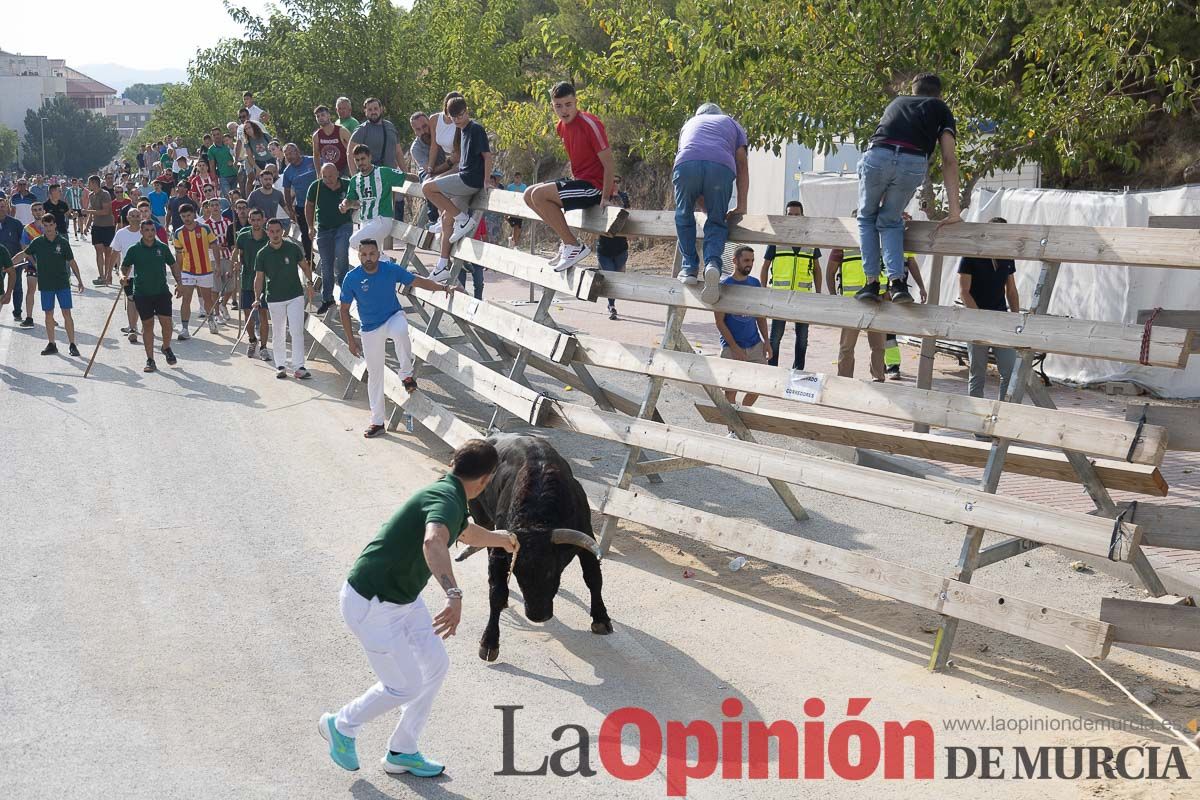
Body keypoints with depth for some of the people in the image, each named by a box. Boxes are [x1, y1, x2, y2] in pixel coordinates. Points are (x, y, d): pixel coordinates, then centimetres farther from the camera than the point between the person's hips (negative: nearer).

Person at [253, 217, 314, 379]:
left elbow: (305, 266, 11)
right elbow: (259, 277, 1)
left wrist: (309, 283, -1)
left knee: (297, 331, -6)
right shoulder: (262, 254, -3)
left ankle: (298, 367, -4)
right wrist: (257, 298, -8)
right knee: (278, 334, 8)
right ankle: (280, 366, 19)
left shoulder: (293, 248, -3)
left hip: (295, 296, 0)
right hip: (275, 299, 1)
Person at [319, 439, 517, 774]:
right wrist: (454, 594, -61)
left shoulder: (448, 497, 7)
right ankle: (341, 725, 26)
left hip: (403, 596, 10)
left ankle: (402, 751, 28)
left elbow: (466, 532, 32)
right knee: (404, 686, 0)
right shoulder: (447, 500, -24)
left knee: (436, 664, 14)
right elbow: (433, 543, -47)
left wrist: (502, 539, 51)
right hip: (371, 604, -10)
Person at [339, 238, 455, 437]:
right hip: (370, 329, 1)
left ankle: (406, 374, -15)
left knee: (400, 331, -39)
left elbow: (418, 281, -4)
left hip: (393, 317, -1)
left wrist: (443, 287, -17)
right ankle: (377, 422, 20)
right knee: (374, 373, 7)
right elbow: (344, 310, -4)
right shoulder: (352, 278, -14)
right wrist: (351, 340, -5)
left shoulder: (391, 269, -14)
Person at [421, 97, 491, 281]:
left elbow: (487, 155, -13)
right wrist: (443, 176, 28)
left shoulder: (476, 129, -8)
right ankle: (443, 266, 15)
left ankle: (463, 219, -11)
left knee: (427, 188, -12)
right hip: (465, 181, 10)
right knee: (447, 217, 11)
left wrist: (486, 182, -19)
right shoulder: (463, 130, 20)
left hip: (471, 180, -10)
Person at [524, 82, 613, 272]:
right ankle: (566, 240, 8)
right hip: (579, 181, 10)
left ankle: (575, 246, -16)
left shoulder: (590, 124, -17)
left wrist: (605, 198, -21)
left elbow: (609, 165, -18)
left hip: (595, 186, -10)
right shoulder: (561, 127, 8)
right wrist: (572, 185, 16)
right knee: (529, 195, 10)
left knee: (540, 194, -22)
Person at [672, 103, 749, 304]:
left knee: (684, 216, 20)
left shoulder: (690, 123, 43)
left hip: (686, 163, 1)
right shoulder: (732, 123, 38)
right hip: (721, 166, -1)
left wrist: (701, 202, 47)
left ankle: (689, 267, 11)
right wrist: (741, 206, 21)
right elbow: (742, 165, 25)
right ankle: (712, 263, -16)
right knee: (716, 221, 9)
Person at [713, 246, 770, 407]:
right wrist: (735, 348, -14)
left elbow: (760, 316, 15)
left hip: (755, 345, 5)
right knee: (731, 391, 0)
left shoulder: (755, 283, 7)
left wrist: (766, 341, 6)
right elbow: (720, 322, -10)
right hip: (731, 347, -5)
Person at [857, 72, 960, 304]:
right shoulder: (941, 109, 28)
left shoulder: (897, 102, 37)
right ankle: (896, 282, 3)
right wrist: (954, 211, 12)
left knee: (867, 217, 23)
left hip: (877, 155, 1)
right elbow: (949, 159, 16)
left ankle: (872, 283, 15)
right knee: (890, 221, 20)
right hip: (914, 163, -1)